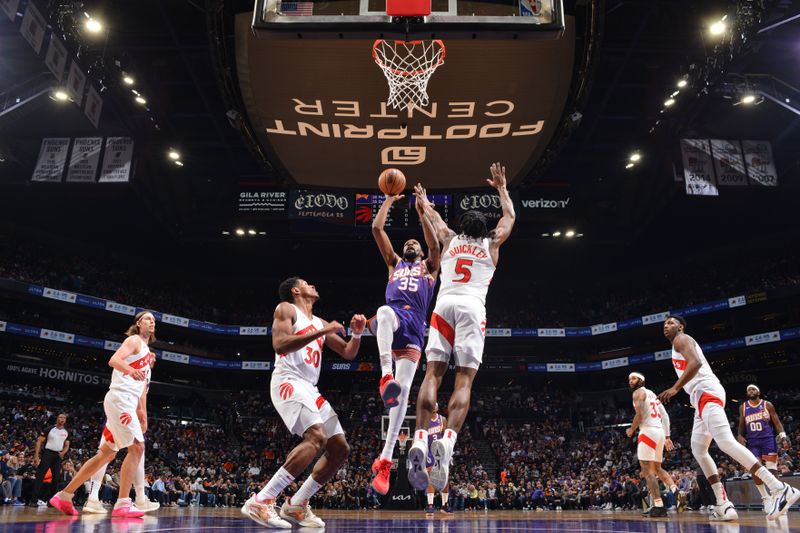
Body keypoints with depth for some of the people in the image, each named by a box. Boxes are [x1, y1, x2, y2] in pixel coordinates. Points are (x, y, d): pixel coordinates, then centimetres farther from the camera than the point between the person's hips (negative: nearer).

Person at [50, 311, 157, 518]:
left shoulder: (145, 350, 26)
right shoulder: (134, 340, -1)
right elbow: (114, 360, -20)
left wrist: (141, 412, 25)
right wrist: (130, 370, -39)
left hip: (126, 403, 10)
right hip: (119, 398, -10)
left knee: (107, 453, 11)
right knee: (137, 447, -16)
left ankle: (64, 496, 17)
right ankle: (123, 504, -16)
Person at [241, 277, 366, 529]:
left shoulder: (320, 323, 23)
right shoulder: (286, 309, 2)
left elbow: (348, 353, 25)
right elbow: (280, 345, -16)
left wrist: (356, 333, 4)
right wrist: (322, 332, -17)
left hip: (310, 389, 9)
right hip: (288, 382, -9)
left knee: (340, 449, 4)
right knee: (316, 437, -29)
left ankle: (296, 505, 10)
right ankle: (260, 501, -28)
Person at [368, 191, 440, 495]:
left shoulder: (429, 267, 29)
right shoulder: (394, 263, 32)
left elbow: (434, 244, 7)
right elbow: (376, 229, 24)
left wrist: (422, 214, 2)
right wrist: (388, 201, 25)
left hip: (414, 327, 0)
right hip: (393, 315, 0)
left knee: (404, 391, -13)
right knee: (384, 312, -41)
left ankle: (385, 459, -12)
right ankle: (386, 376, -54)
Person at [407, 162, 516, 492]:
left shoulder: (449, 239, 24)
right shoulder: (491, 243, 21)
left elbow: (434, 217, 43)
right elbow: (509, 216, 38)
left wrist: (423, 200, 62)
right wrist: (501, 187, 51)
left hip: (444, 304, 2)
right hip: (472, 307, -1)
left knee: (433, 372, -5)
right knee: (464, 379, -9)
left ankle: (420, 440, -22)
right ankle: (447, 441, -29)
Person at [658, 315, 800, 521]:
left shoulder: (681, 339, 0)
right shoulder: (680, 345, 30)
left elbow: (695, 363, -18)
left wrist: (675, 388, -22)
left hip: (706, 392, -11)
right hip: (703, 397, 11)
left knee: (726, 442, -24)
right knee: (698, 450, 9)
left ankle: (780, 489, -29)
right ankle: (724, 505, 2)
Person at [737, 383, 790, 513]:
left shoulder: (767, 405, 4)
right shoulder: (743, 407, 12)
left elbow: (776, 421, 0)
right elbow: (741, 425, 16)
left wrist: (782, 433, -17)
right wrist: (740, 436, -1)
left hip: (768, 439, -2)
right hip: (752, 441, 3)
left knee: (771, 469, -8)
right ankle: (766, 498, 7)